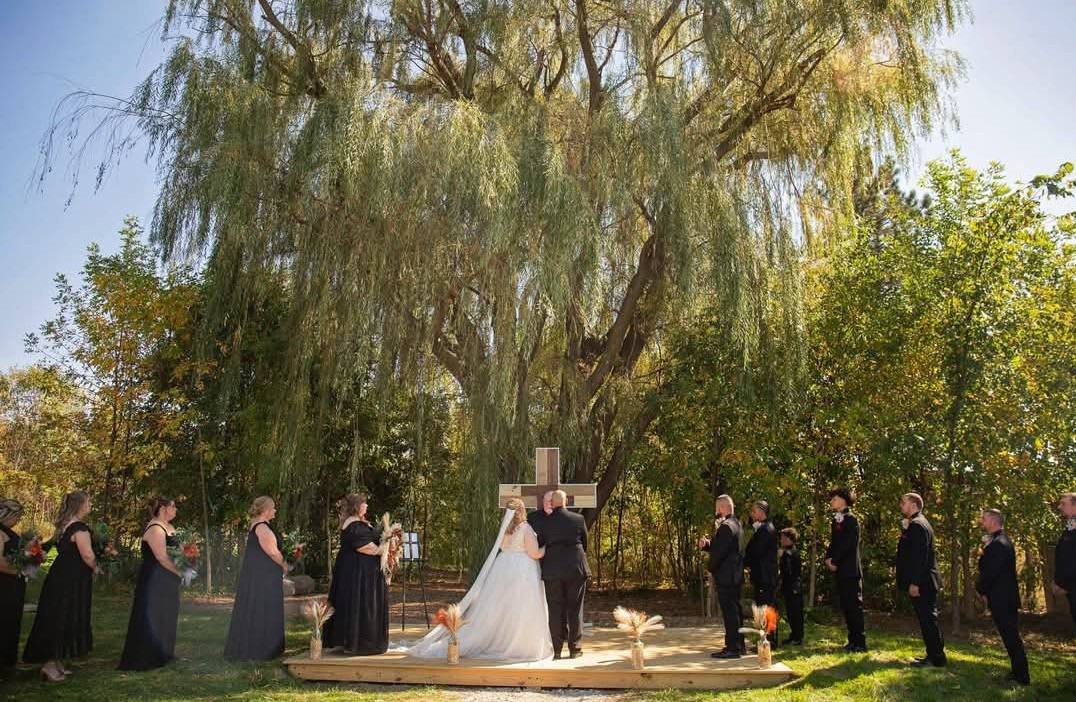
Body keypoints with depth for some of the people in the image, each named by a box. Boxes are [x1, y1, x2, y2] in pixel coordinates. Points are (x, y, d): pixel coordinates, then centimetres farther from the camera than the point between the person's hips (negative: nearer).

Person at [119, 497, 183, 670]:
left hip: (167, 581, 10)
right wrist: (179, 572, -15)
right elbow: (162, 557, -23)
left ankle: (163, 654, 28)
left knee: (166, 616, 16)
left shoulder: (169, 527, 11)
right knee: (151, 617, -2)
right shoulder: (155, 529, -19)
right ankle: (146, 658, 8)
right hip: (154, 580, -10)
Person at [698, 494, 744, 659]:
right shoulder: (735, 524, 12)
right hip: (735, 576, 10)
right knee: (735, 611, 17)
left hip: (726, 577, -10)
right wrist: (706, 544, -1)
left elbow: (718, 552, -22)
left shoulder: (725, 527, -20)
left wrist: (712, 569, -6)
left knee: (729, 612, -5)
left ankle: (732, 648, -1)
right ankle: (738, 645, 26)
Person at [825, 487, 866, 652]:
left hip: (850, 570, -8)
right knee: (845, 606, 11)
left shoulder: (851, 520, -10)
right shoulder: (835, 520, 14)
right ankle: (853, 640, 18)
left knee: (854, 606, -4)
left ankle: (860, 642, 1)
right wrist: (828, 558, 1)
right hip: (839, 570, 8)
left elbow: (847, 544, -16)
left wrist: (835, 562, -13)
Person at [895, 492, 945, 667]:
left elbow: (919, 556, -23)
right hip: (924, 582, 10)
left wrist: (914, 583, -23)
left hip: (922, 583, -10)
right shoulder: (916, 524, 15)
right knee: (927, 620, 15)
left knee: (928, 620, -3)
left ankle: (936, 658, 4)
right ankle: (933, 655, 22)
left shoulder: (917, 525, -16)